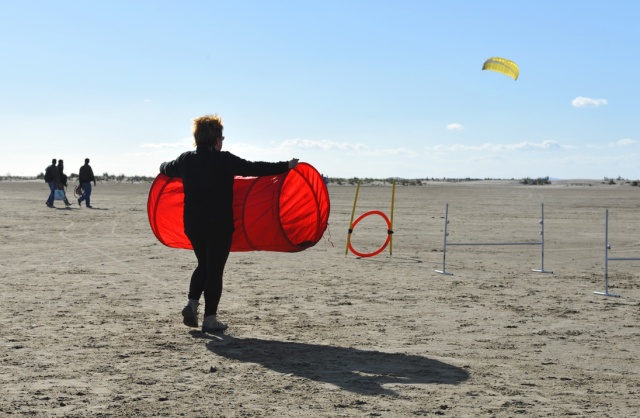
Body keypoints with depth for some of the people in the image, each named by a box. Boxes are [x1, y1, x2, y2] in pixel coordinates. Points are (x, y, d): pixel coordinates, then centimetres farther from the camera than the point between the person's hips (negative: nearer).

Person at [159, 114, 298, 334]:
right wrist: (286, 166, -9)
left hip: (192, 224, 5)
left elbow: (168, 169, 25)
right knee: (215, 270, 3)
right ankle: (210, 319, 6)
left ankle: (192, 303, 6)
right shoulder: (224, 160, -13)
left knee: (203, 265, 23)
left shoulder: (186, 159, 4)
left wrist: (163, 166, 49)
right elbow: (254, 168, -15)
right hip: (219, 226, -5)